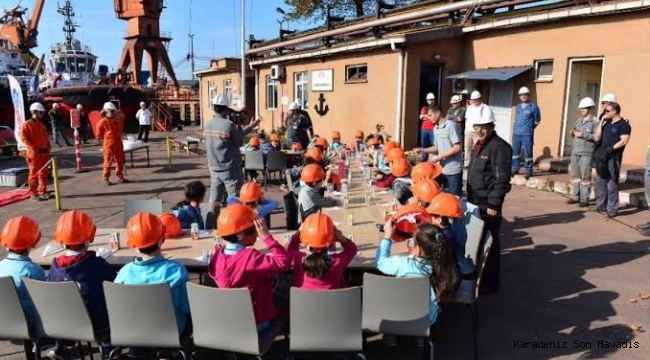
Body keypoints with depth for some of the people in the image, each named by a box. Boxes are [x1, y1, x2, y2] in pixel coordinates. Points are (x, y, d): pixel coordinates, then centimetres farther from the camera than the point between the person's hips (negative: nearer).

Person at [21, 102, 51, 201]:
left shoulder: (42, 124, 14)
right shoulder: (27, 124, -8)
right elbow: (23, 137, -12)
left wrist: (48, 146, 8)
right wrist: (32, 147, -18)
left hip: (44, 152, 7)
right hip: (34, 153, -7)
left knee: (44, 173, 11)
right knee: (34, 173, -2)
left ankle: (43, 192, 20)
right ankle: (33, 193, 5)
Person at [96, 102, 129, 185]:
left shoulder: (118, 120, 7)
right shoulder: (102, 122, -10)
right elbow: (99, 135, -4)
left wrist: (118, 138, 13)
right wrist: (107, 139, 1)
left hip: (118, 144, 6)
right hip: (108, 145, -6)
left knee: (120, 161, 10)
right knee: (108, 162, -2)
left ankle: (120, 177, 20)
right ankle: (105, 179, 7)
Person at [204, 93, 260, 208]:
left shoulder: (207, 125, 4)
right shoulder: (229, 125, -17)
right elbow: (240, 142, -5)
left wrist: (250, 126, 16)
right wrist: (239, 128, 9)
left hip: (214, 168, 6)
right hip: (230, 168, -6)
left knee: (214, 200, 10)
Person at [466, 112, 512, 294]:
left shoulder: (499, 147, -15)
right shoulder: (480, 145, 14)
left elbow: (502, 180, -19)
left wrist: (494, 204, -20)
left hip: (488, 205, -9)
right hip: (476, 203, 9)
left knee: (489, 243, 2)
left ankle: (490, 283, 14)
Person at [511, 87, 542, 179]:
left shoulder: (533, 106, -2)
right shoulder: (518, 107, 14)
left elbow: (537, 120, 5)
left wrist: (530, 128, 9)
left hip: (527, 134, -5)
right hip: (516, 133, 6)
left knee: (528, 152, -4)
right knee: (515, 151, 9)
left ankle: (529, 171, 4)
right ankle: (515, 168, 20)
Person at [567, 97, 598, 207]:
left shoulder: (595, 122, -7)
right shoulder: (579, 120, 16)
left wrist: (583, 135, -19)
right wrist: (573, 133, 2)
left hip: (586, 154, -7)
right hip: (575, 152, 7)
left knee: (585, 177, -3)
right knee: (575, 175, 10)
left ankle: (585, 199, 1)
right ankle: (575, 197, 19)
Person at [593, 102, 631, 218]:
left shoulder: (623, 124, -6)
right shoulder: (607, 123, 16)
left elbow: (624, 141, -15)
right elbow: (597, 138, 10)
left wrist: (612, 148, -24)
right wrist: (601, 122, 7)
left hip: (613, 157, -8)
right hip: (602, 156, 8)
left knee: (612, 184, -4)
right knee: (600, 182, 11)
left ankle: (612, 209, 2)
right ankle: (601, 206, 22)